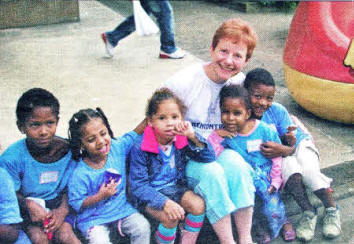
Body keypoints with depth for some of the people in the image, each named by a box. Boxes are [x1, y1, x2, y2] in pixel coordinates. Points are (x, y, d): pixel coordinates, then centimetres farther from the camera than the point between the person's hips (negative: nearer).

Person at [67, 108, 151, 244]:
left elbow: (134, 135, 4)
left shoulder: (117, 147, -9)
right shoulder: (80, 174, -21)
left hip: (121, 208, 4)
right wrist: (101, 196, -23)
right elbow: (76, 204, -14)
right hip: (94, 218, -4)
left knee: (143, 227, -13)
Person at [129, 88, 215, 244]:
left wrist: (193, 137, -26)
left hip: (176, 187, 5)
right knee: (171, 217, -29)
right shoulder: (140, 148, -19)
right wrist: (165, 202, -33)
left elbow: (209, 158, -10)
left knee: (198, 205, -20)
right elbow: (138, 185, -19)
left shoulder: (181, 139, -7)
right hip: (150, 195, -4)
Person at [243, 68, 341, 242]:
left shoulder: (277, 111, -24)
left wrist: (283, 149, -45)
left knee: (308, 170, -27)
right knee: (289, 167, -32)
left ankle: (332, 209, -2)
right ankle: (308, 213, -15)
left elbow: (292, 146, -21)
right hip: (280, 156, 0)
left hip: (299, 144, 0)